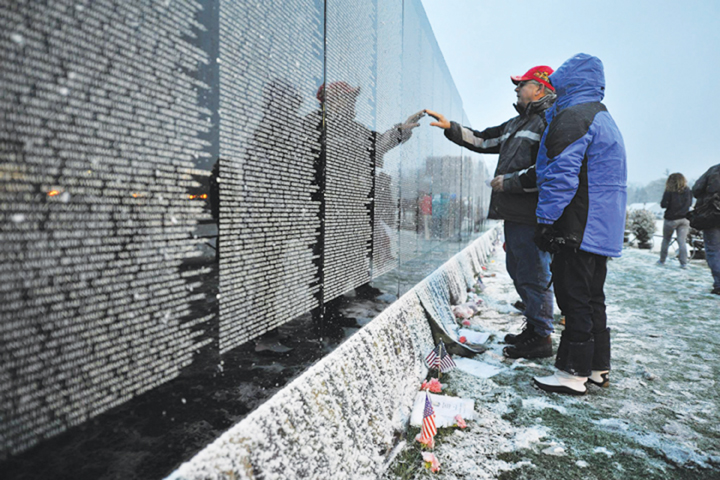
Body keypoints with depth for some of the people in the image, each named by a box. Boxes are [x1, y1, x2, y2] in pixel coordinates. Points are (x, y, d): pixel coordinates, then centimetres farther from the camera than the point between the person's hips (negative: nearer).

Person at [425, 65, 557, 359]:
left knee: (532, 275, -5)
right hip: (514, 213, 10)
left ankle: (541, 338, 8)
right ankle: (533, 326, 30)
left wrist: (509, 181, -14)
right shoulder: (516, 124, 23)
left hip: (532, 214, -10)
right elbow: (484, 140, 28)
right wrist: (450, 128, 19)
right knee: (517, 271, 16)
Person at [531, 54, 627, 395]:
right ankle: (598, 368, 23)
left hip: (579, 229, -10)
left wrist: (546, 220, -16)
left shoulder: (572, 117, -10)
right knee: (592, 297, 14)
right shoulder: (605, 120, 23)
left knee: (574, 299, -5)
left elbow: (561, 175, -19)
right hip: (603, 230, 10)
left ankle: (573, 373, 2)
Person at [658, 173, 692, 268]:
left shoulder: (669, 191, -12)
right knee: (682, 242, 2)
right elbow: (690, 203, 13)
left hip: (671, 219, -3)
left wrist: (662, 202, 4)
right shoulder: (688, 190, 2)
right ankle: (684, 263, -3)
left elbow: (664, 204, -15)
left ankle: (662, 260, 17)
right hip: (684, 219, 3)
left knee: (666, 240, 11)